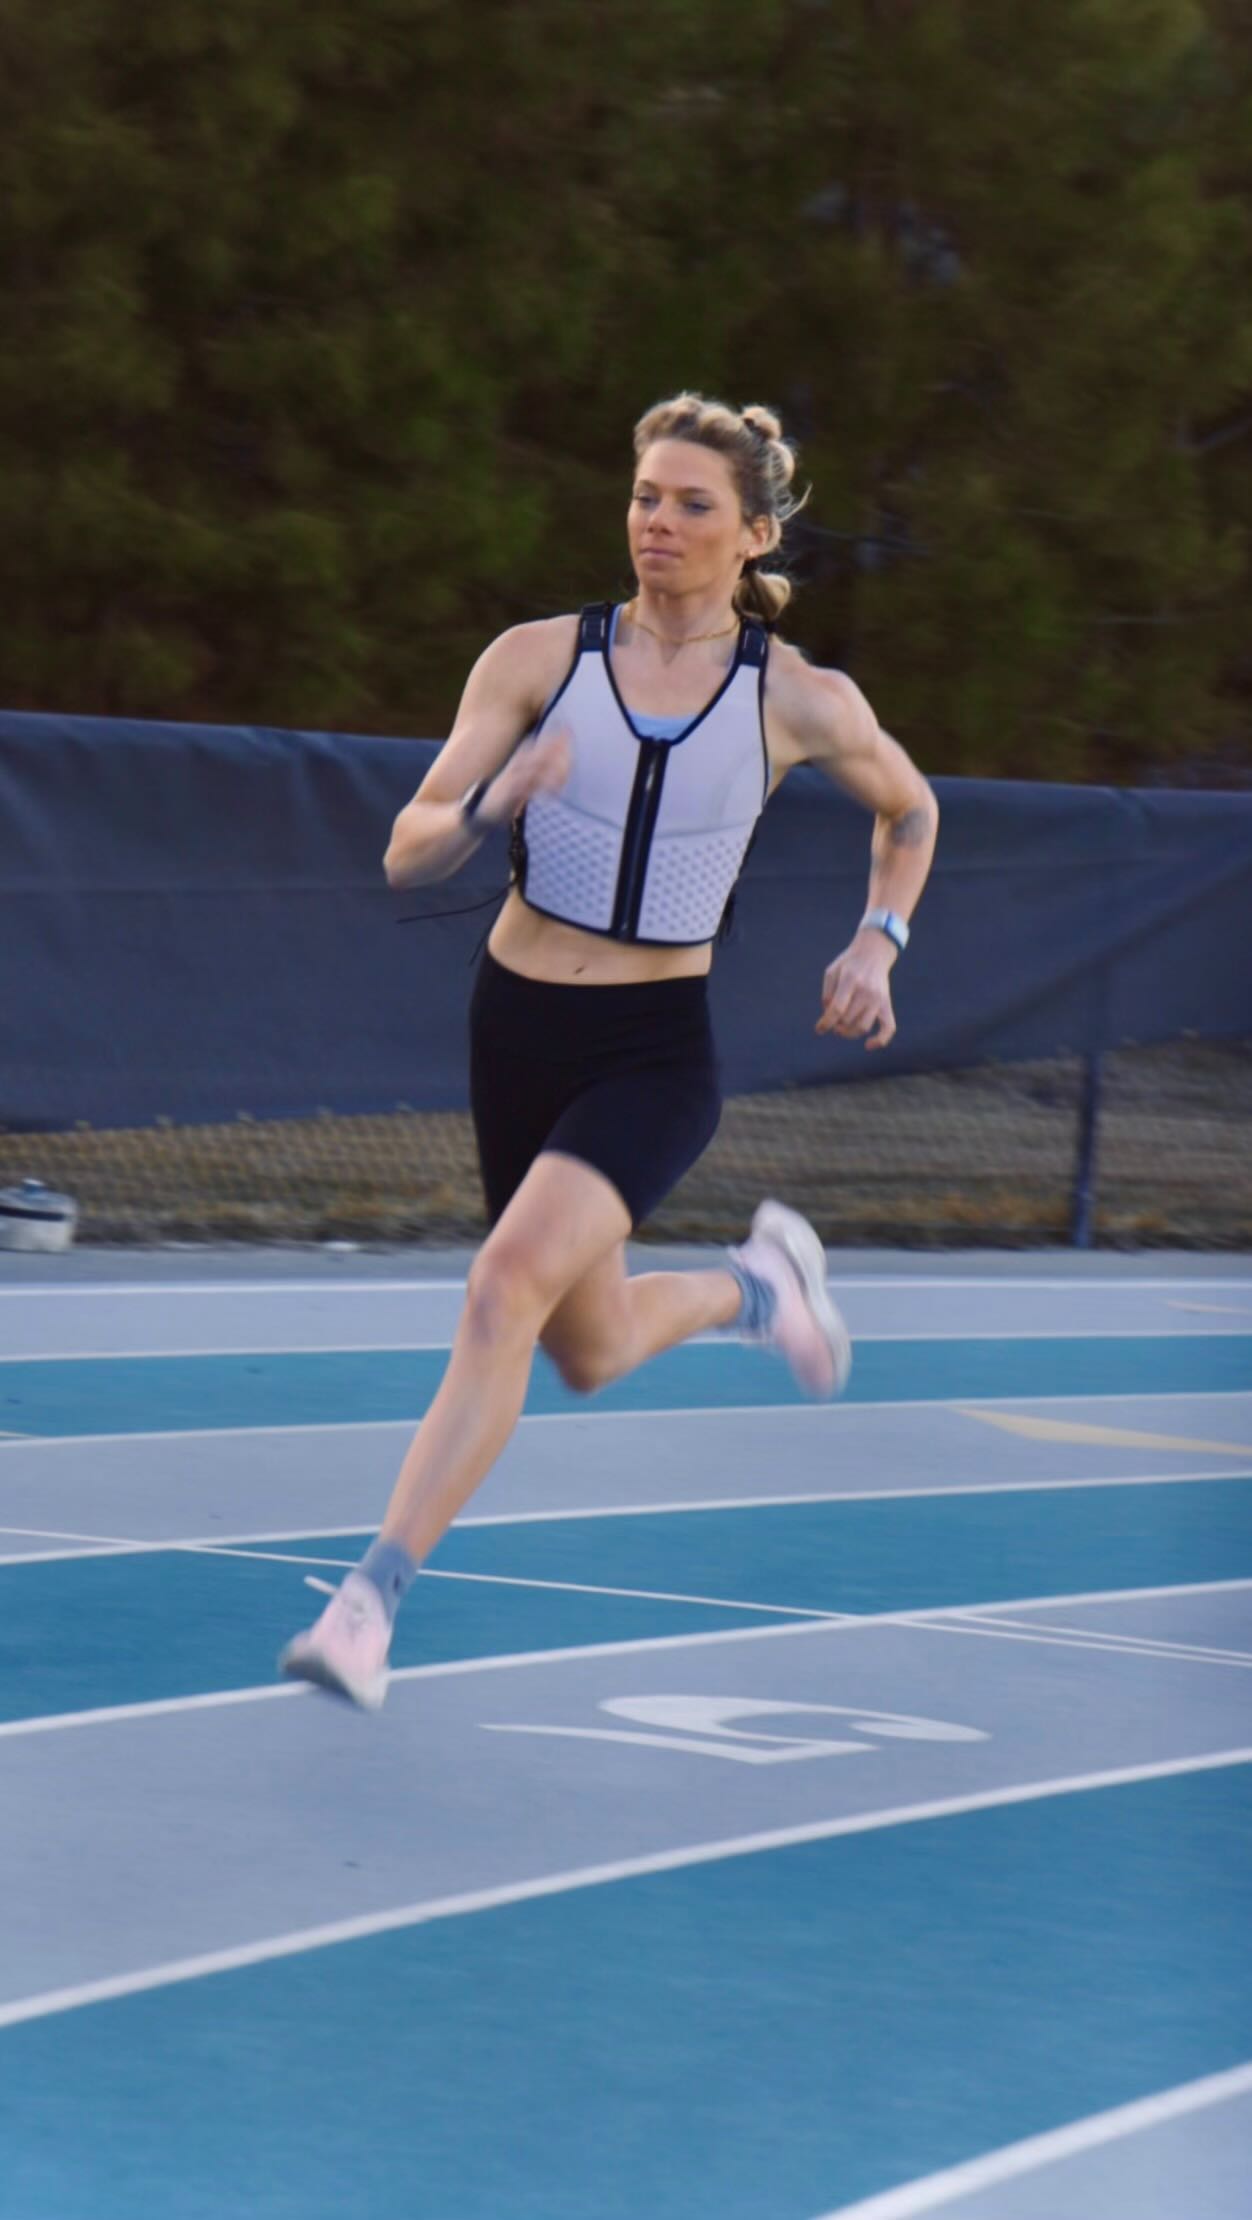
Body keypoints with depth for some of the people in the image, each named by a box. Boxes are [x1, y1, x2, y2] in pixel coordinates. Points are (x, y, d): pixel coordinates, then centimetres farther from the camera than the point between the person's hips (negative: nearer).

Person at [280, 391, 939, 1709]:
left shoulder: (802, 703, -5)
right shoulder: (538, 659, -5)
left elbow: (910, 811, 17)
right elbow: (407, 856, -9)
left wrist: (877, 943, 0)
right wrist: (489, 805, -31)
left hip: (654, 1054, -3)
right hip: (517, 1025, 3)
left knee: (509, 1283, -26)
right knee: (590, 1354, 17)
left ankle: (369, 1602, -24)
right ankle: (753, 1285, 50)